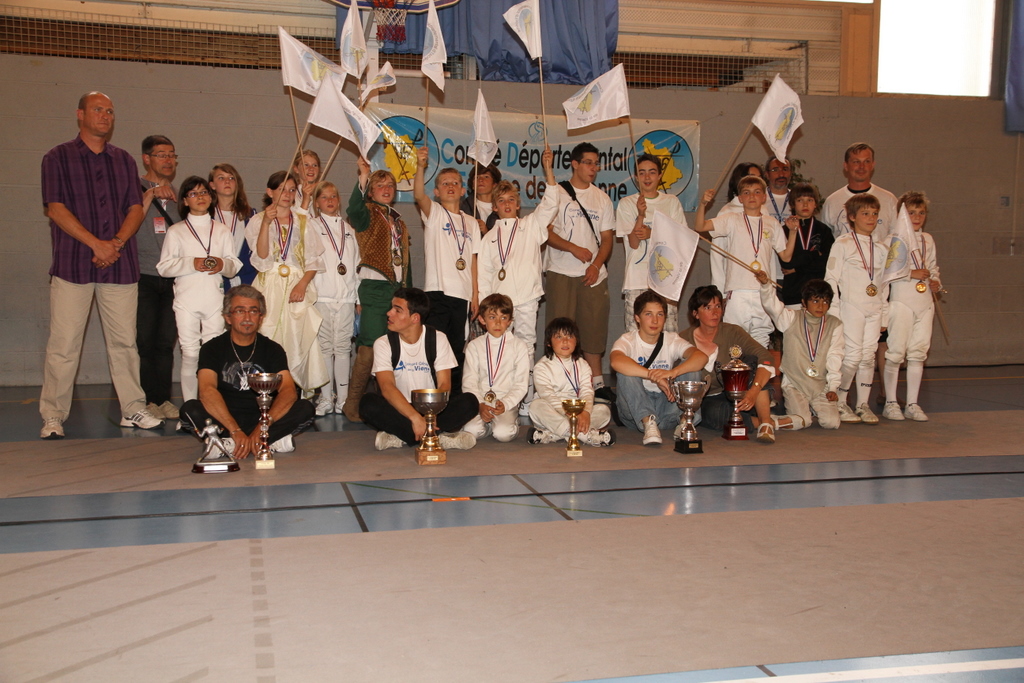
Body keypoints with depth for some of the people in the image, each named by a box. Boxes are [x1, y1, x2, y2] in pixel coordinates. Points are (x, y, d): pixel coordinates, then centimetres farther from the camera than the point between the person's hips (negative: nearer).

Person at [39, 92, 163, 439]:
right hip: (72, 264, -3)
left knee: (124, 341, 4)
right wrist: (96, 243, -13)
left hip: (119, 265, 3)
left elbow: (136, 208, 9)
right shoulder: (58, 158, 6)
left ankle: (133, 409, 12)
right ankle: (53, 417, 2)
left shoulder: (124, 160, 17)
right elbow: (55, 208, -4)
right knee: (63, 343, -4)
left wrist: (117, 243, -9)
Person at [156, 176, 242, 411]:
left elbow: (234, 266, 13)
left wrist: (223, 264, -10)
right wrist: (191, 264, -13)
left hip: (215, 297, 2)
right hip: (187, 298, -2)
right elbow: (164, 267, 1)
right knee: (190, 353, -4)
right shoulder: (176, 231, 9)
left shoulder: (221, 230, 17)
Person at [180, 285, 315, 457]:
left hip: (263, 419, 2)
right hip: (224, 420, -1)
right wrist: (235, 430, -34)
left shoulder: (272, 349, 5)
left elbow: (289, 391, -11)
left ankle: (227, 444, -27)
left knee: (305, 408, -22)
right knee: (190, 409, -29)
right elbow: (207, 390, -18)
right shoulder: (212, 348, 0)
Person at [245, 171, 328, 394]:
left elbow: (314, 259, 8)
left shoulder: (302, 222, 14)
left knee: (298, 340, -6)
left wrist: (303, 284, -9)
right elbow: (262, 257, -7)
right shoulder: (257, 221, 8)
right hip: (269, 288, -1)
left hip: (298, 288, 2)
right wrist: (266, 222, -16)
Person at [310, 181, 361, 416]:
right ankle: (326, 398, 3)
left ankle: (343, 397, 4)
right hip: (322, 295, -2)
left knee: (343, 346, 0)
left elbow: (356, 264, 17)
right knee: (325, 346, -2)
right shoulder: (312, 225, 8)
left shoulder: (348, 229, 18)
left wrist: (359, 297, 14)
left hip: (346, 295, 3)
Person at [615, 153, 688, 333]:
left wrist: (652, 233, -11)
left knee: (669, 332, -3)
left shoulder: (672, 202, 11)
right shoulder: (627, 204, 6)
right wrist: (641, 215, -17)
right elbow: (633, 243, -2)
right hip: (637, 280, -1)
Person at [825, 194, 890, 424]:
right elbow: (831, 278, -3)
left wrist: (884, 314, 13)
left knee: (868, 357, 5)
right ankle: (840, 403, 6)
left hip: (874, 310, 5)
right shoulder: (843, 244, -1)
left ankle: (863, 404, 13)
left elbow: (885, 283, 17)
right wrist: (834, 310, -10)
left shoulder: (882, 247, 14)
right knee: (853, 356, -7)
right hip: (851, 308, -5)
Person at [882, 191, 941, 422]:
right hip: (901, 301, -6)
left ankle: (912, 404, 13)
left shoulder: (928, 240, 14)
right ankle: (890, 403, 6)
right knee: (896, 352, -3)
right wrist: (911, 273, -17)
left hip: (925, 302, 6)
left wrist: (936, 281, 6)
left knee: (918, 353, 6)